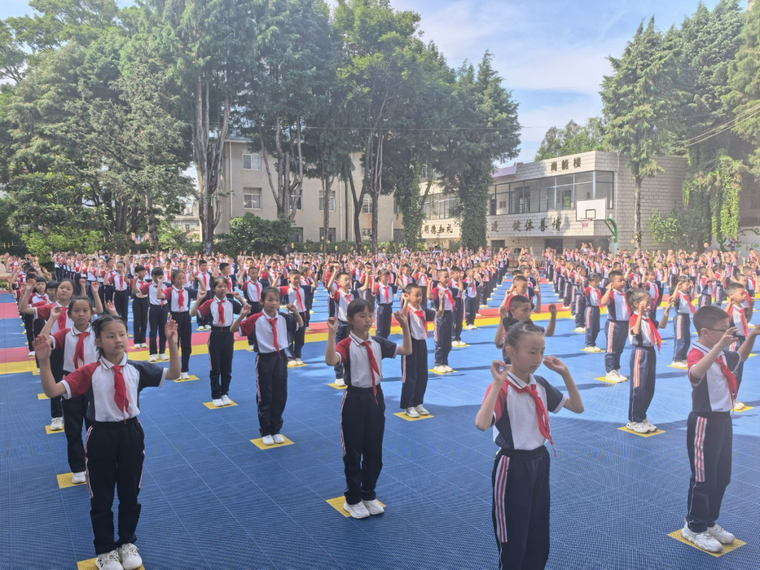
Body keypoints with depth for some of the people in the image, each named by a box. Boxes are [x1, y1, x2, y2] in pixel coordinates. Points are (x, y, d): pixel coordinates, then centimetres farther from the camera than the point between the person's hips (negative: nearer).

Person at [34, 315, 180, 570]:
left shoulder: (137, 369, -4)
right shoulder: (89, 372, -12)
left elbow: (173, 375, -2)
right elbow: (52, 391, -18)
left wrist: (172, 344, -13)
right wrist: (44, 360, -31)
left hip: (131, 433, 2)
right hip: (101, 436, -2)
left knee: (130, 493, 16)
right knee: (101, 497, 12)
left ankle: (127, 543, 38)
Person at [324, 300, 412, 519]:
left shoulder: (378, 343, 2)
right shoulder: (346, 344, -15)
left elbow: (406, 351, 5)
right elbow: (330, 361, -35)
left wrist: (405, 327, -6)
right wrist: (332, 333, -42)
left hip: (375, 397, 5)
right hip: (354, 399, -5)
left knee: (374, 450, 14)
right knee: (353, 451, 7)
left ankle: (369, 496, 31)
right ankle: (353, 500, 24)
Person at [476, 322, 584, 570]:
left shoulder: (541, 385, 0)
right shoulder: (501, 388, -22)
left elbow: (577, 407, 8)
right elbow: (481, 424, -39)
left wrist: (565, 373, -2)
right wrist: (497, 384, -38)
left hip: (540, 461, 7)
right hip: (513, 466, -7)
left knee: (539, 535, 20)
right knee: (512, 540, 10)